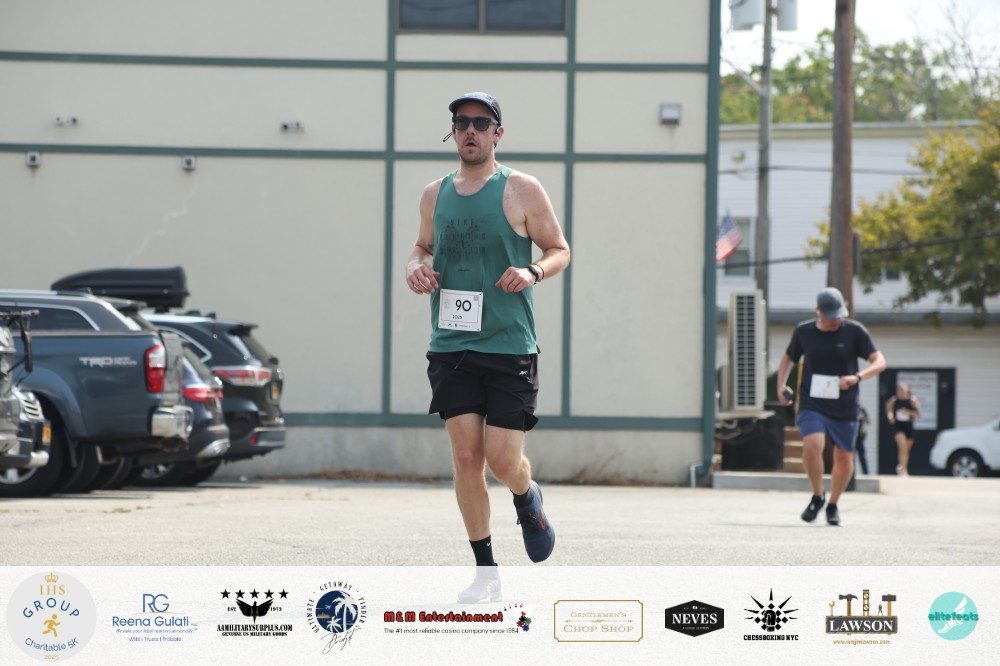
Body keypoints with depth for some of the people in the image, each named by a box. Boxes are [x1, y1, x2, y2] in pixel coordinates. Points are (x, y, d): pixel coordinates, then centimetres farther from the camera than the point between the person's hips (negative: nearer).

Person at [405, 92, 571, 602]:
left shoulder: (522, 190, -1)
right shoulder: (435, 194, 10)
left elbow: (560, 250, 5)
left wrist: (533, 271, -16)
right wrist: (415, 268, 1)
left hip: (510, 348, -3)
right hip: (451, 345, 3)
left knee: (502, 459, -6)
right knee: (466, 458, -3)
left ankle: (528, 500, 31)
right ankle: (486, 572, 7)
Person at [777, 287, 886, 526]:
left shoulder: (855, 331, -5)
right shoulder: (803, 332, 1)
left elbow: (879, 362, -10)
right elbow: (788, 358, 18)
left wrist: (857, 377, -28)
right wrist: (781, 385, 1)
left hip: (844, 408, 0)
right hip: (811, 405, 0)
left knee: (844, 459, 7)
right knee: (812, 446, -24)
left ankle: (833, 505, 31)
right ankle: (817, 497, -1)